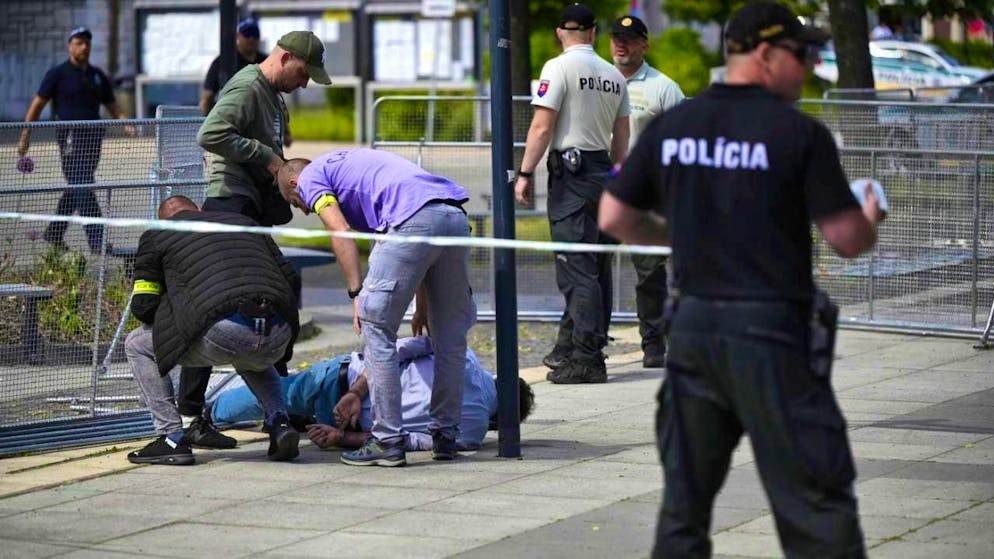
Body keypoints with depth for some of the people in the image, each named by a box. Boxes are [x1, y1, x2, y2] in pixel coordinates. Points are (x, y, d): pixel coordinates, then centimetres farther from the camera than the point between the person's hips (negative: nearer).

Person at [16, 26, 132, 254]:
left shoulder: (97, 75, 16)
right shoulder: (58, 73, 0)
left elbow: (112, 106, 21)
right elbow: (37, 105, 2)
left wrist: (126, 124, 1)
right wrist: (25, 137, -1)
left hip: (93, 136, 6)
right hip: (70, 136, -6)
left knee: (76, 188, 12)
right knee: (83, 189, -12)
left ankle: (54, 233, 26)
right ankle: (96, 241, -17)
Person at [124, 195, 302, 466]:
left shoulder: (156, 235, 20)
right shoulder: (243, 221, 32)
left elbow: (143, 305, 15)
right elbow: (291, 279, 26)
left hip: (224, 332, -5)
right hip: (277, 337, 5)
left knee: (137, 346, 19)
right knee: (249, 360, 43)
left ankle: (172, 439, 10)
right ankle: (279, 423, 17)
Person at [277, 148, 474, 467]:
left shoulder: (310, 177, 17)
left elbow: (341, 233, -2)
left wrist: (357, 294, -5)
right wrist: (422, 304, 35)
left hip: (414, 221, -8)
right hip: (455, 217, 8)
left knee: (377, 328, 2)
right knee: (451, 336, 16)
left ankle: (388, 441, 1)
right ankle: (445, 436, 22)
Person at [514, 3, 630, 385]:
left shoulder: (559, 68, -8)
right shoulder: (614, 75, 12)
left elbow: (542, 126, -14)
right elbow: (621, 136, 16)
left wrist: (525, 174, -10)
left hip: (571, 171, -7)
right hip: (603, 171, 7)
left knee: (577, 269, -9)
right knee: (595, 266, 12)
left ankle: (587, 360, -14)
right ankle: (569, 349, 22)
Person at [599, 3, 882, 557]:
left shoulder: (670, 126, 5)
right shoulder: (800, 133, -10)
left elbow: (614, 218, 8)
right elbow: (848, 239, -10)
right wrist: (870, 220, 12)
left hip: (692, 325, 5)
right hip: (772, 333, -5)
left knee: (685, 498, 14)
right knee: (817, 508, -1)